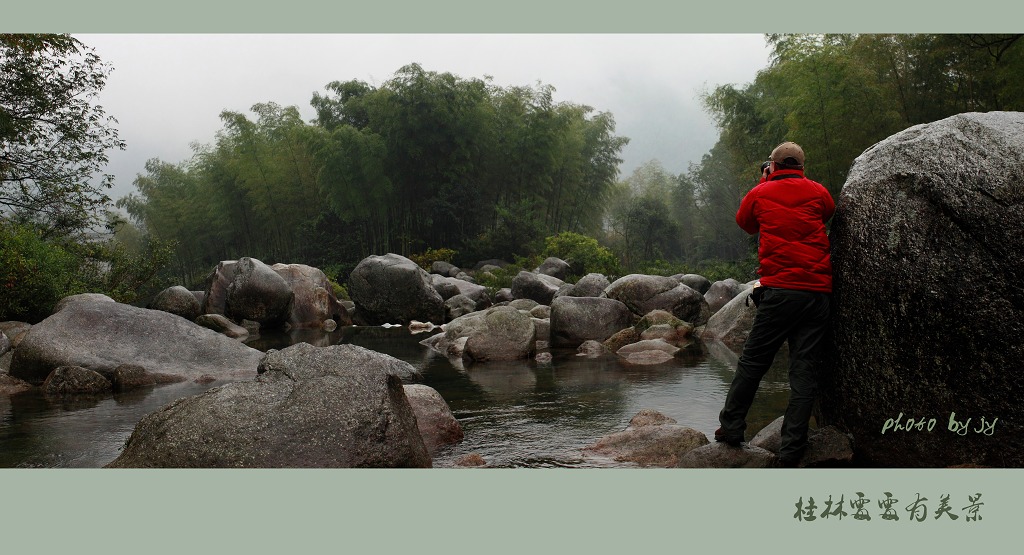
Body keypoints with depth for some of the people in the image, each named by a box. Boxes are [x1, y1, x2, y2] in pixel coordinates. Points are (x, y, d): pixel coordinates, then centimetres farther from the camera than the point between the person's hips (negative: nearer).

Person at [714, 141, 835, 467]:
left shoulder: (761, 193, 6)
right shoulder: (818, 192, 9)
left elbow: (745, 222, 26)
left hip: (780, 291, -2)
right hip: (819, 292, 2)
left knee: (752, 361, 10)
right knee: (805, 372, 1)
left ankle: (731, 428, 17)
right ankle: (791, 454, 1)